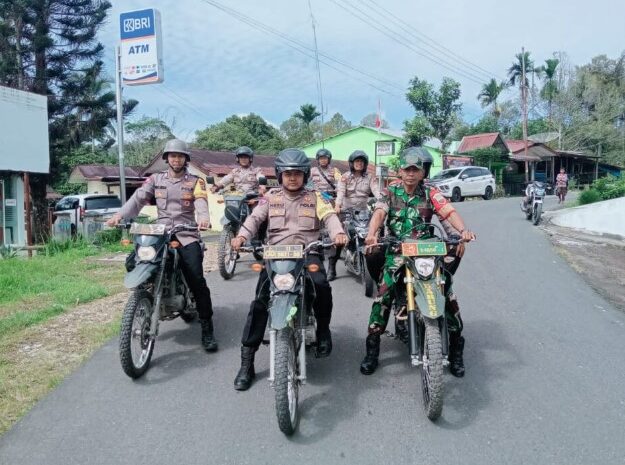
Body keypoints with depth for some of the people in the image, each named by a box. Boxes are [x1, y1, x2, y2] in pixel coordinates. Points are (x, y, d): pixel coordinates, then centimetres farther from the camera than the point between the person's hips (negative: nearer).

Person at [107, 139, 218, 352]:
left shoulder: (195, 181, 7)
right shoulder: (155, 179, 14)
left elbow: (201, 201, -11)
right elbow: (138, 198, 3)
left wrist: (204, 217, -35)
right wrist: (120, 215, -15)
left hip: (186, 234, -3)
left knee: (197, 282, -13)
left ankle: (207, 330, -5)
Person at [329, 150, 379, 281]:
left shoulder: (370, 178, 7)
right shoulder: (345, 177, 4)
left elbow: (376, 191, -9)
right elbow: (340, 191, -12)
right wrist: (337, 204, -32)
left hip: (363, 211, 1)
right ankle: (331, 267, -3)